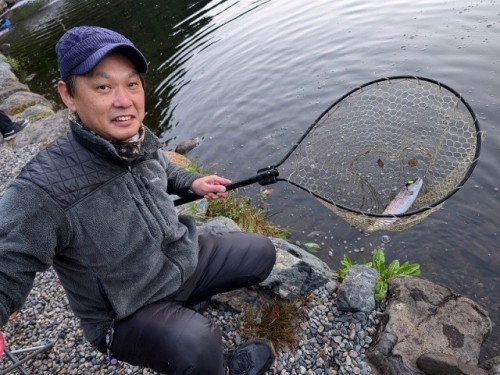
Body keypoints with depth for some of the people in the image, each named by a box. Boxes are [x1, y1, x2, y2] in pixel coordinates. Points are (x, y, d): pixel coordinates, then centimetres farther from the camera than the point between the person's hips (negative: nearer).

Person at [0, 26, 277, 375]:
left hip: (185, 256, 7)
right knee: (197, 345, -33)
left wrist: (192, 183, 1)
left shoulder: (143, 140, -9)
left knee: (261, 252, 11)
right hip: (129, 316, -6)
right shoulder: (42, 190, -31)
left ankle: (185, 298, 22)